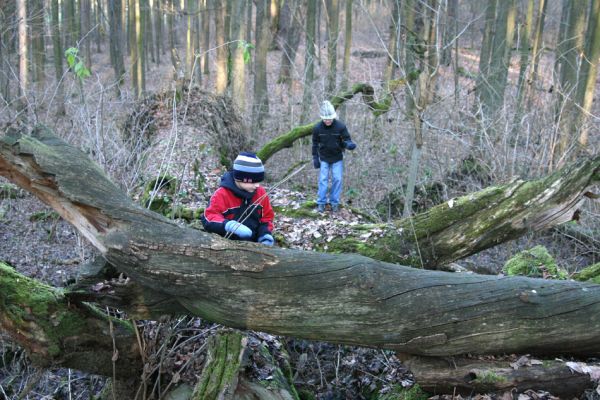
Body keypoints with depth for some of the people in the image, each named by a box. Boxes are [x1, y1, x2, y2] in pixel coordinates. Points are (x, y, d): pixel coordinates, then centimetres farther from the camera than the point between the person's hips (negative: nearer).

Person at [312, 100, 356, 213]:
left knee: (337, 179, 1)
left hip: (337, 158, 0)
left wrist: (350, 144, -33)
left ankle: (334, 202, 13)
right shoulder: (317, 128, -11)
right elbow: (315, 143, 0)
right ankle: (321, 203, 9)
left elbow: (346, 140, -9)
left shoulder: (341, 126, -15)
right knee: (323, 180, 0)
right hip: (324, 158, 0)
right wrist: (315, 158, -1)